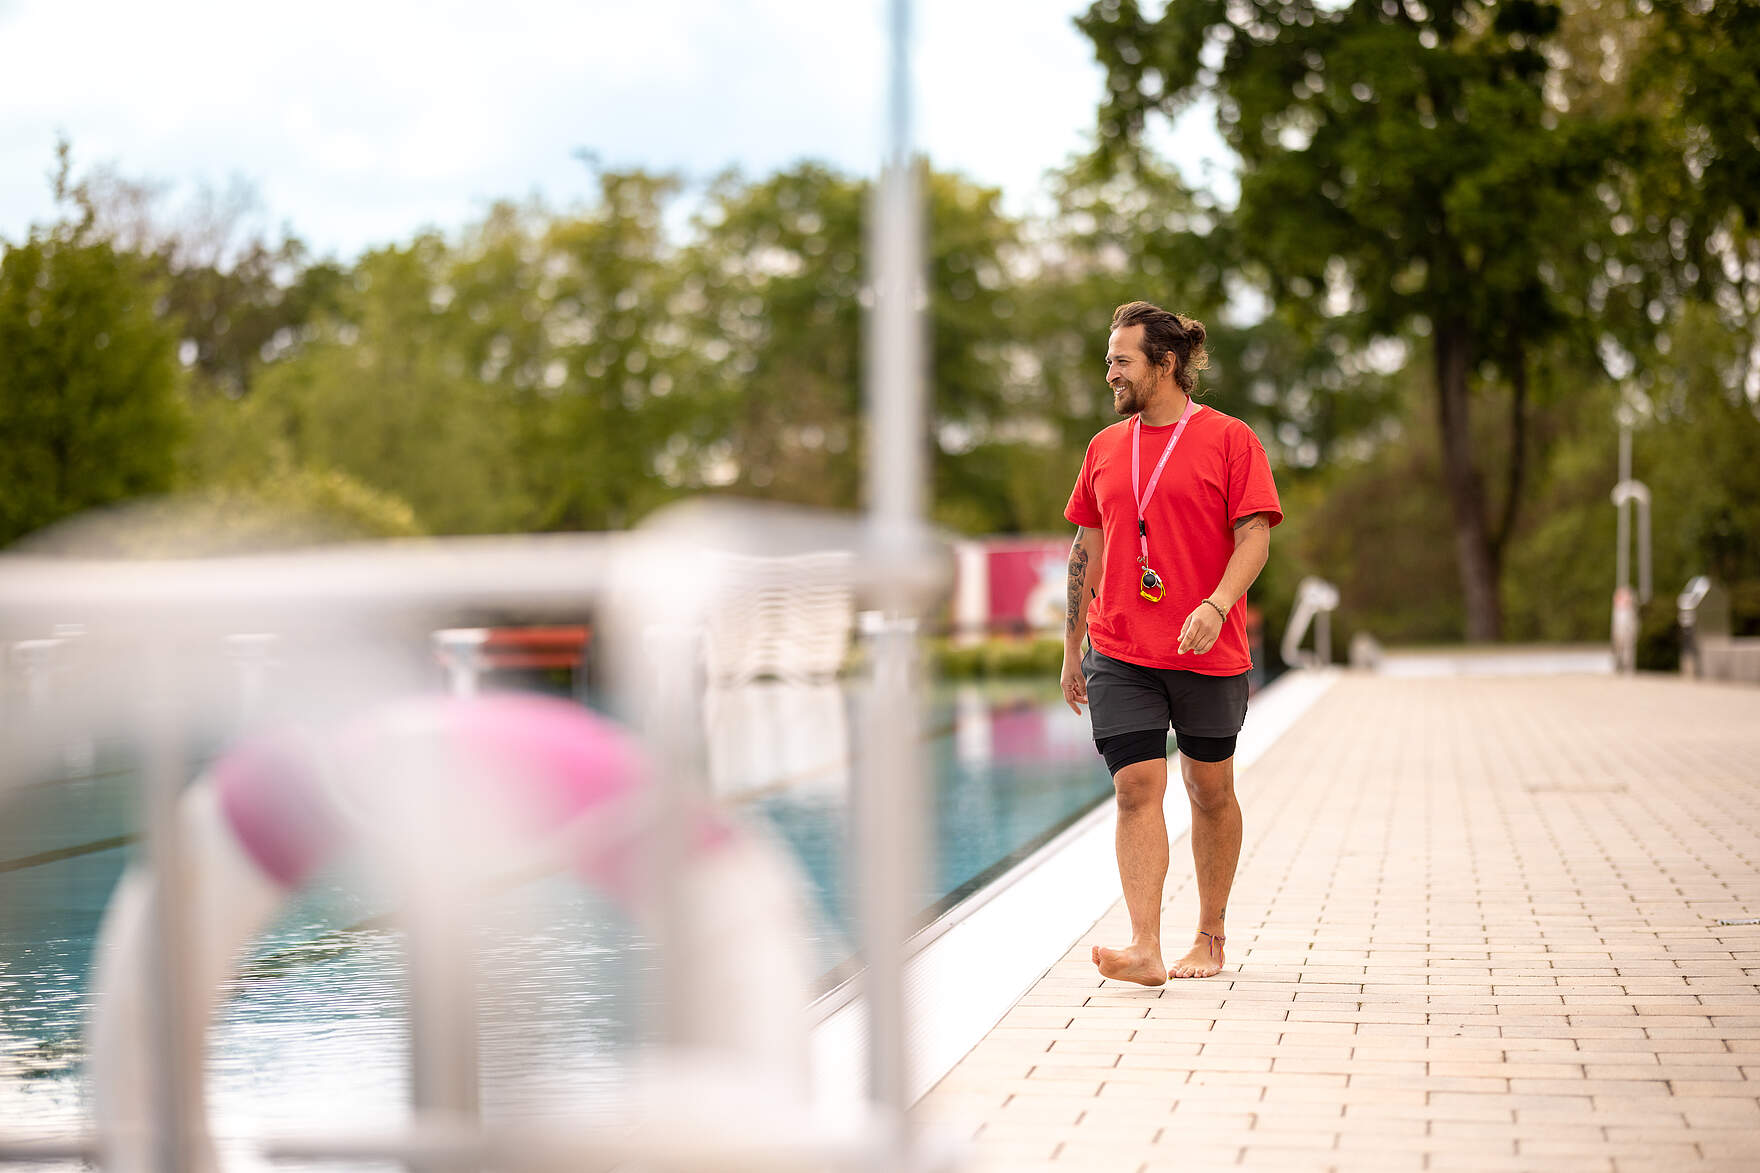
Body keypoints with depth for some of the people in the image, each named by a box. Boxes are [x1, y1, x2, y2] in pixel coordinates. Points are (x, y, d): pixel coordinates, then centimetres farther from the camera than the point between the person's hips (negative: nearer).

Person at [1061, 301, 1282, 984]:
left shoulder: (1229, 439, -2)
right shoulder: (1105, 448, 12)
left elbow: (1255, 536, -8)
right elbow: (1087, 550, 16)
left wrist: (1215, 606, -24)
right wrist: (1072, 650, 15)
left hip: (1208, 654, -3)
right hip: (1120, 653, 3)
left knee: (1210, 791, 8)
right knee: (1137, 788, -8)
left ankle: (1210, 939, 23)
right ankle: (1145, 952, -13)